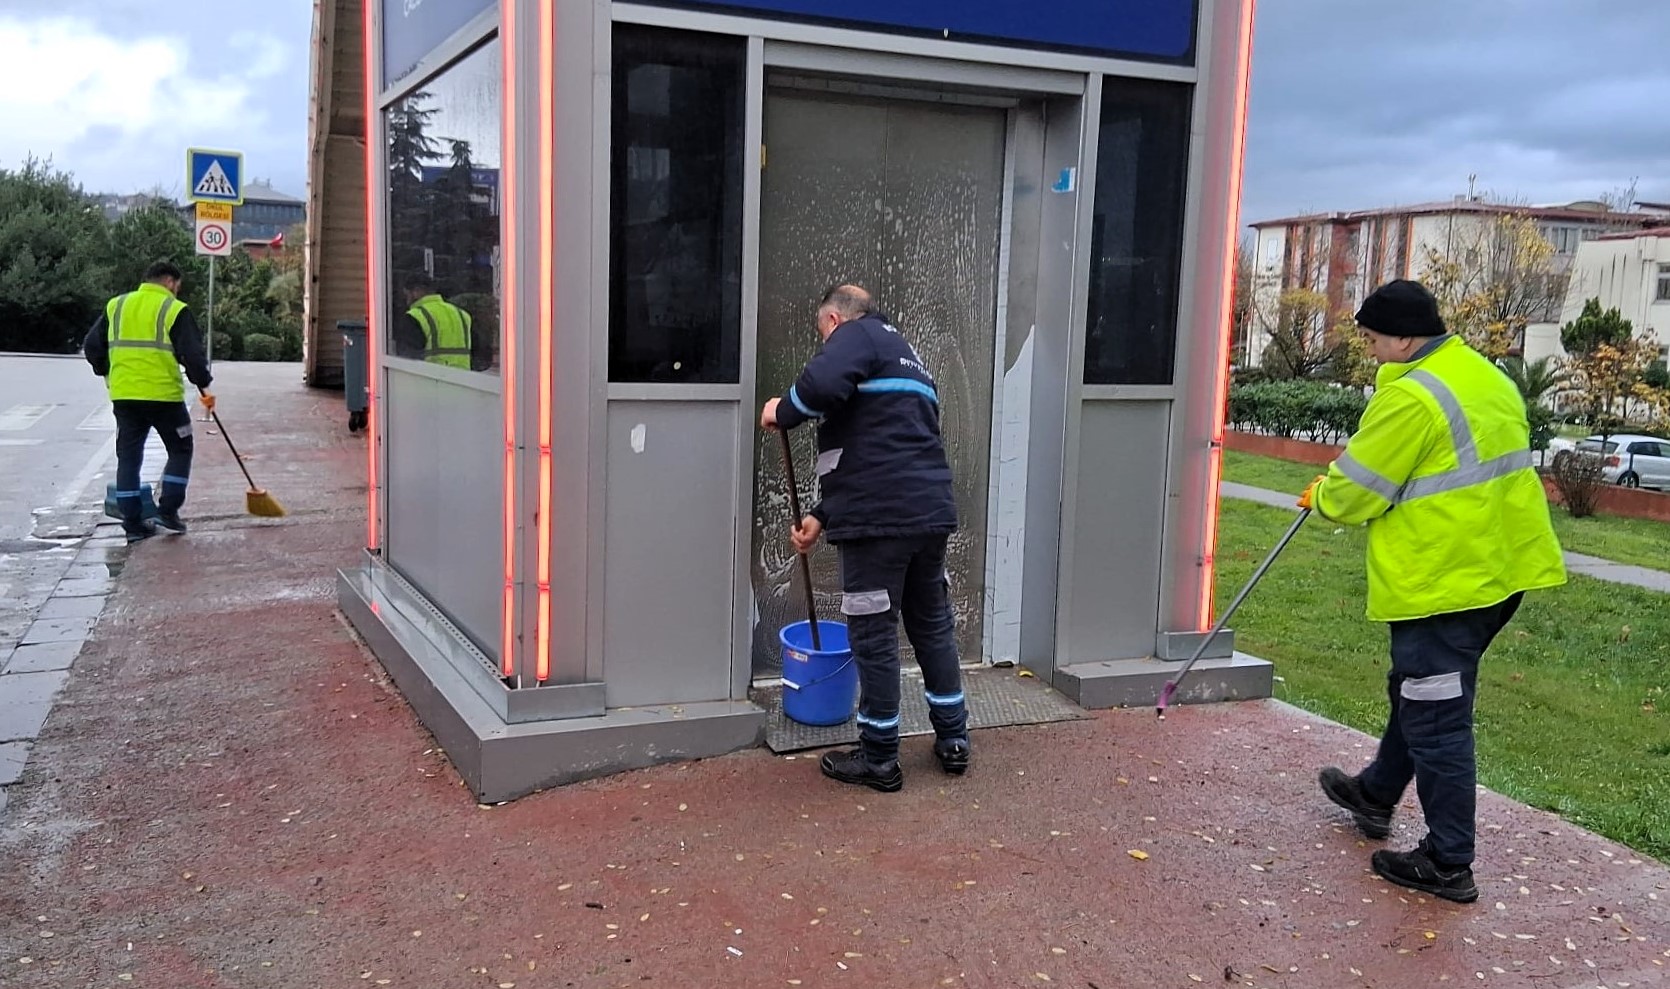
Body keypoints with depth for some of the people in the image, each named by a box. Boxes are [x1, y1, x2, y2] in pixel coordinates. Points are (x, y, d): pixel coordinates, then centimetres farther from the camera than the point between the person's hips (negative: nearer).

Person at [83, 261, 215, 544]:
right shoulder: (175, 310, -5)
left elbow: (92, 345, 13)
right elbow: (193, 354, -10)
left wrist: (106, 372, 27)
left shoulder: (116, 306, 11)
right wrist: (203, 385, 2)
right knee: (180, 451, 14)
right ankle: (168, 511, 7)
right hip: (164, 396, -4)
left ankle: (133, 523, 10)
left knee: (129, 458, 10)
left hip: (124, 396, 5)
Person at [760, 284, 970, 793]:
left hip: (880, 520, -9)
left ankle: (878, 760, 13)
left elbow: (822, 383, -23)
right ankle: (953, 740, 29)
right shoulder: (906, 358, 28)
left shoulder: (857, 335, 1)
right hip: (931, 513, 9)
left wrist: (783, 412, -3)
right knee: (933, 623, 19)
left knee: (873, 635, 2)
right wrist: (822, 517, 25)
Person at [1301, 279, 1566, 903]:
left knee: (1436, 719, 0)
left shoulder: (1411, 396, -20)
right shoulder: (1488, 377, 12)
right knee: (1416, 690, 25)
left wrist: (1322, 497, 8)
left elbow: (1355, 492, -15)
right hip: (1502, 569, 10)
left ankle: (1448, 865, 9)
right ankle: (1376, 795, 43)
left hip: (1444, 583, -10)